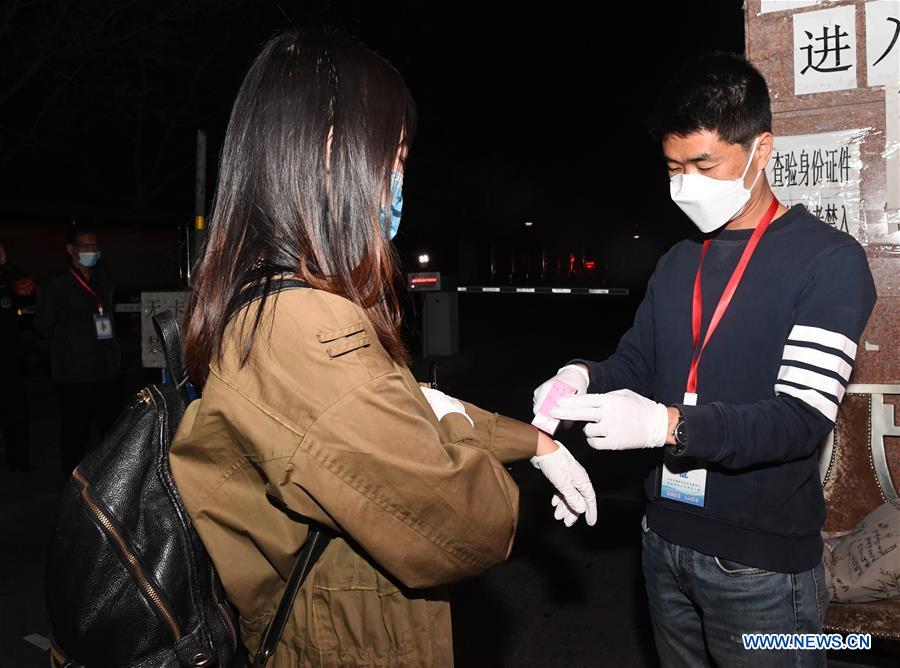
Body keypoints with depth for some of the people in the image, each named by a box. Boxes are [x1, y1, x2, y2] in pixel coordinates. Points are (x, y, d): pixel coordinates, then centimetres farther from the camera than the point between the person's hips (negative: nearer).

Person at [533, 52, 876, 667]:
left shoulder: (829, 260, -10)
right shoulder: (678, 264, 9)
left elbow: (802, 418, -18)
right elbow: (636, 363, 9)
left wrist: (668, 424, -30)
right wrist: (583, 378, -13)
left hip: (762, 562, -5)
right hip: (667, 541, 6)